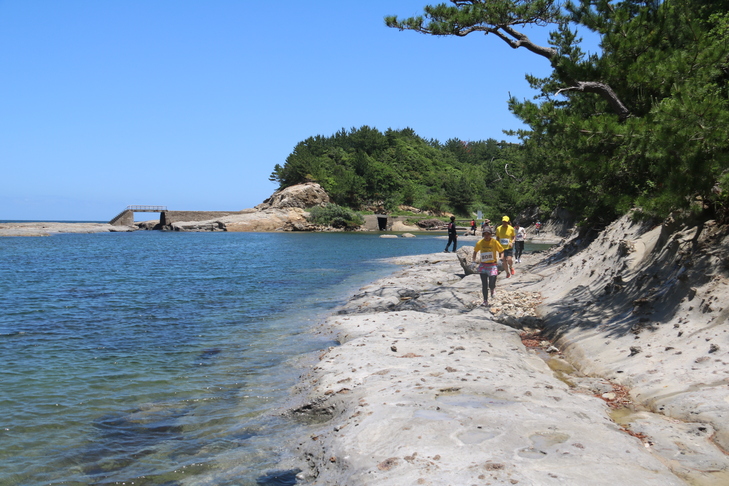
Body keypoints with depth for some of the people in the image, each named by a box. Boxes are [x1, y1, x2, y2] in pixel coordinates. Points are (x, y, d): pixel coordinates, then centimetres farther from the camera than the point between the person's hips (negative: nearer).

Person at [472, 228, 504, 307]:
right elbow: (475, 251, 14)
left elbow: (501, 251, 0)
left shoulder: (494, 242, -7)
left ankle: (492, 289, 31)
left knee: (491, 284, -7)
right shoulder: (480, 242, -1)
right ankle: (485, 301, 13)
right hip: (483, 265, 2)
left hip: (492, 265, -2)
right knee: (484, 284, 2)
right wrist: (474, 259, 6)